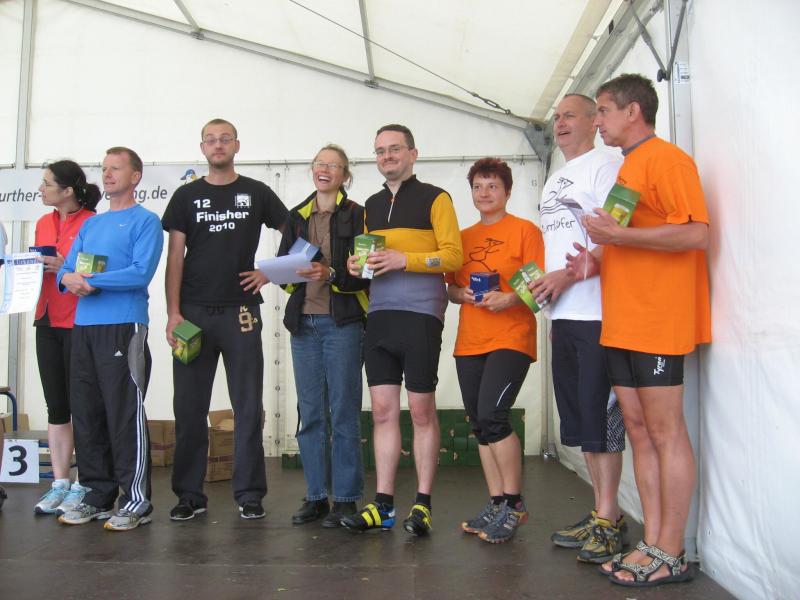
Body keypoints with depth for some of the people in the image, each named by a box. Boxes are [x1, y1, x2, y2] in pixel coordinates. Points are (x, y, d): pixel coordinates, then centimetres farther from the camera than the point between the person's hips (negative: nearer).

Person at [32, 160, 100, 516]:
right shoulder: (44, 224, 15)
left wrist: (67, 268, -20)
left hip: (80, 324, -7)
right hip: (48, 323, 7)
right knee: (56, 407, 9)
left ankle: (82, 487, 7)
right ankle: (59, 484, 17)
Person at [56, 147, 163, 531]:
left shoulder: (145, 221, -1)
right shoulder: (90, 224, 20)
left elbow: (141, 273, -15)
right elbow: (66, 270, 15)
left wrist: (90, 280, -13)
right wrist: (67, 278, -8)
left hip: (123, 326, -7)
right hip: (83, 328, 7)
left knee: (126, 415, -4)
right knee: (86, 415, 10)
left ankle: (137, 501, 4)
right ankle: (97, 495, 21)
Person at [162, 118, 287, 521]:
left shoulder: (256, 193, 8)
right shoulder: (186, 196, 9)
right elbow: (175, 256, 3)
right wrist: (173, 313, -6)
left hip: (240, 311, -1)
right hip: (194, 312, 1)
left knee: (248, 407, 1)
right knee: (189, 408, 4)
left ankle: (249, 494, 10)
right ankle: (190, 495, 15)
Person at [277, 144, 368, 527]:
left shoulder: (356, 215, 1)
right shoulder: (297, 216, 16)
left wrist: (331, 274, -21)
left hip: (342, 321, -4)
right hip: (304, 321, 5)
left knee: (343, 411, -2)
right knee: (310, 412, 7)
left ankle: (346, 498, 8)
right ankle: (316, 496, 18)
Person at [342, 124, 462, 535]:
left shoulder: (434, 198, 2)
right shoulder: (372, 205, 20)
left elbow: (453, 255, -7)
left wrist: (404, 259, -18)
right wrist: (357, 264, 2)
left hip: (420, 315, -5)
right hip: (379, 315, 5)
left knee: (421, 410, 0)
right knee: (382, 409, 5)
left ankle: (422, 504, 9)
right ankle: (383, 504, 12)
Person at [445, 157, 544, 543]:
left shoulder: (525, 230, 1)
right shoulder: (463, 237, 16)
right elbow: (451, 290, 17)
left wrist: (508, 298, -21)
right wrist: (463, 293, -5)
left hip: (511, 338, -6)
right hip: (470, 341, 6)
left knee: (492, 415, -17)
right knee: (479, 424, 7)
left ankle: (514, 504, 0)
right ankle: (497, 505, 19)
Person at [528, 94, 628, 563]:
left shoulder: (605, 166, -3)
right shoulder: (555, 180, 24)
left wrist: (569, 275, -18)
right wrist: (543, 287, 15)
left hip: (597, 312, -9)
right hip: (564, 315, 9)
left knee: (601, 417, -5)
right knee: (580, 418, 11)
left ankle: (608, 520, 3)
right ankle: (601, 513, 20)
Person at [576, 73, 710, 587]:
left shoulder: (665, 159, -6)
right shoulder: (628, 168, 22)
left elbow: (697, 234, -18)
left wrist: (618, 235, -17)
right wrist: (599, 260, 10)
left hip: (657, 321, -9)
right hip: (623, 322, 9)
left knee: (665, 431, -4)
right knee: (639, 429, 8)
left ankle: (671, 555, 5)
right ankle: (652, 544, 15)